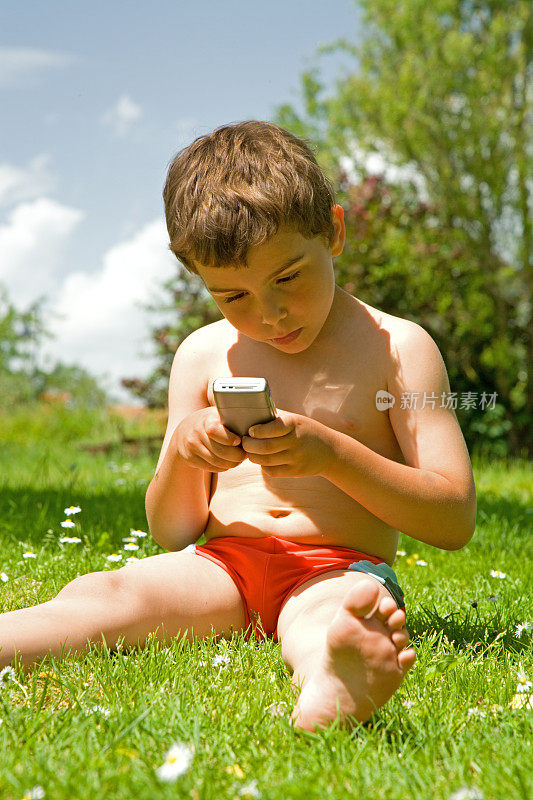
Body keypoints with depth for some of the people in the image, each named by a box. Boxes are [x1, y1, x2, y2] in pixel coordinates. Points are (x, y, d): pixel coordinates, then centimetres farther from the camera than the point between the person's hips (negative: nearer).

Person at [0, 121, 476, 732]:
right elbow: (171, 534, 15)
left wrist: (331, 453, -18)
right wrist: (182, 451, -9)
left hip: (341, 565, -3)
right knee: (97, 594, -26)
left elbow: (456, 520, -5)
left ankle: (329, 684, -72)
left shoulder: (397, 348, 2)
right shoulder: (202, 355, 12)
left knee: (333, 610, -39)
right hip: (223, 566, 4)